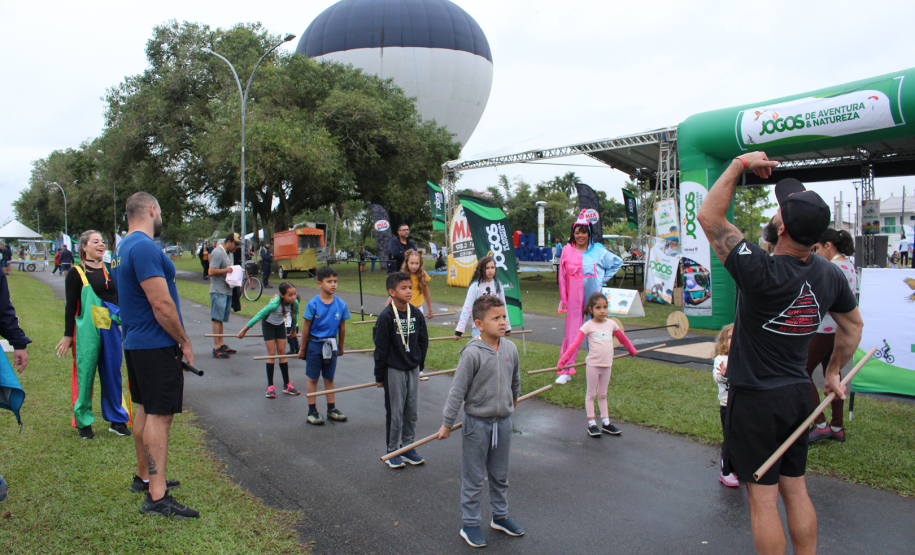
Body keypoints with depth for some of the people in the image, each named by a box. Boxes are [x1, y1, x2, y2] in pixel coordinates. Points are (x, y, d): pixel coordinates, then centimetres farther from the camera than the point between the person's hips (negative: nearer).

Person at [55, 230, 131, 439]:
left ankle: (117, 420, 17)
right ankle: (83, 423, 13)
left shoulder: (111, 270, 12)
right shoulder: (76, 273, -2)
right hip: (86, 330, -4)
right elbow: (71, 306, -2)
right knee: (85, 375, 1)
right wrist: (68, 335, -3)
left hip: (111, 329, 4)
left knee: (113, 374, 8)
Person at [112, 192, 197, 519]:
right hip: (157, 345, -10)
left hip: (136, 343, 10)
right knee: (159, 416, -8)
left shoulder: (123, 247, 14)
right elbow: (162, 305, -24)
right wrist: (184, 342, -12)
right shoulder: (145, 247, -19)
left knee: (146, 411, 18)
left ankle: (144, 477, 30)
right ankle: (156, 497, -5)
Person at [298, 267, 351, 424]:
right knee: (313, 378, 8)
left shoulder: (341, 304, -6)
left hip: (331, 345, 3)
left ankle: (331, 409, 24)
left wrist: (340, 347, 13)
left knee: (329, 378, 13)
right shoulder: (313, 304, -14)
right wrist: (302, 349, -1)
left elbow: (342, 327, 5)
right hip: (314, 344, -3)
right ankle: (312, 411, 17)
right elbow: (306, 328, -7)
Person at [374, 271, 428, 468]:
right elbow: (381, 348, -11)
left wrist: (420, 365, 11)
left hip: (413, 369, 5)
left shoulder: (417, 315, -1)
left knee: (412, 410, 11)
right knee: (395, 412, 5)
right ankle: (392, 451, 19)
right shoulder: (386, 317, -15)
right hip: (394, 370, -5)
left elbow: (423, 342, 10)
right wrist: (379, 375, -8)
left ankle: (408, 446, 27)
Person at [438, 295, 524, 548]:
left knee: (500, 475, 20)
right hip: (477, 423, -5)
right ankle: (470, 525, 24)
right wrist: (447, 423, -10)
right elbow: (457, 391, -15)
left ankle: (500, 516, 39)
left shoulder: (510, 349, -4)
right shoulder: (472, 353, -21)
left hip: (503, 422, 5)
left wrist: (513, 399, 30)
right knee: (473, 479, 9)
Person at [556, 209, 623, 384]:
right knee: (571, 332, -1)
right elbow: (562, 276, 7)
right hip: (574, 297, 0)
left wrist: (603, 278, 7)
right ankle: (566, 371, 4)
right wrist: (563, 299, 5)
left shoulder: (599, 251, 2)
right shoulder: (567, 251, 2)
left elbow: (617, 262, 16)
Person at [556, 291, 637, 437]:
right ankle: (591, 424, 11)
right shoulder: (588, 326, -9)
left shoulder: (611, 324, 4)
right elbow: (575, 344, -14)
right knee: (591, 394, 5)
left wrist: (632, 350, 35)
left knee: (602, 394, 15)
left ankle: (605, 423, 21)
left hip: (607, 365, 4)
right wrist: (563, 361, -20)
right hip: (593, 365, -4)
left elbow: (623, 338, 21)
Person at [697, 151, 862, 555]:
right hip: (799, 395, 7)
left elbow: (709, 216, -19)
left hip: (755, 399, -7)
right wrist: (833, 372, 26)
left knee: (763, 499, 4)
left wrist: (740, 163, -13)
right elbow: (853, 325, 15)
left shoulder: (761, 272, -24)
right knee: (796, 491, 19)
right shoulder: (829, 275, -2)